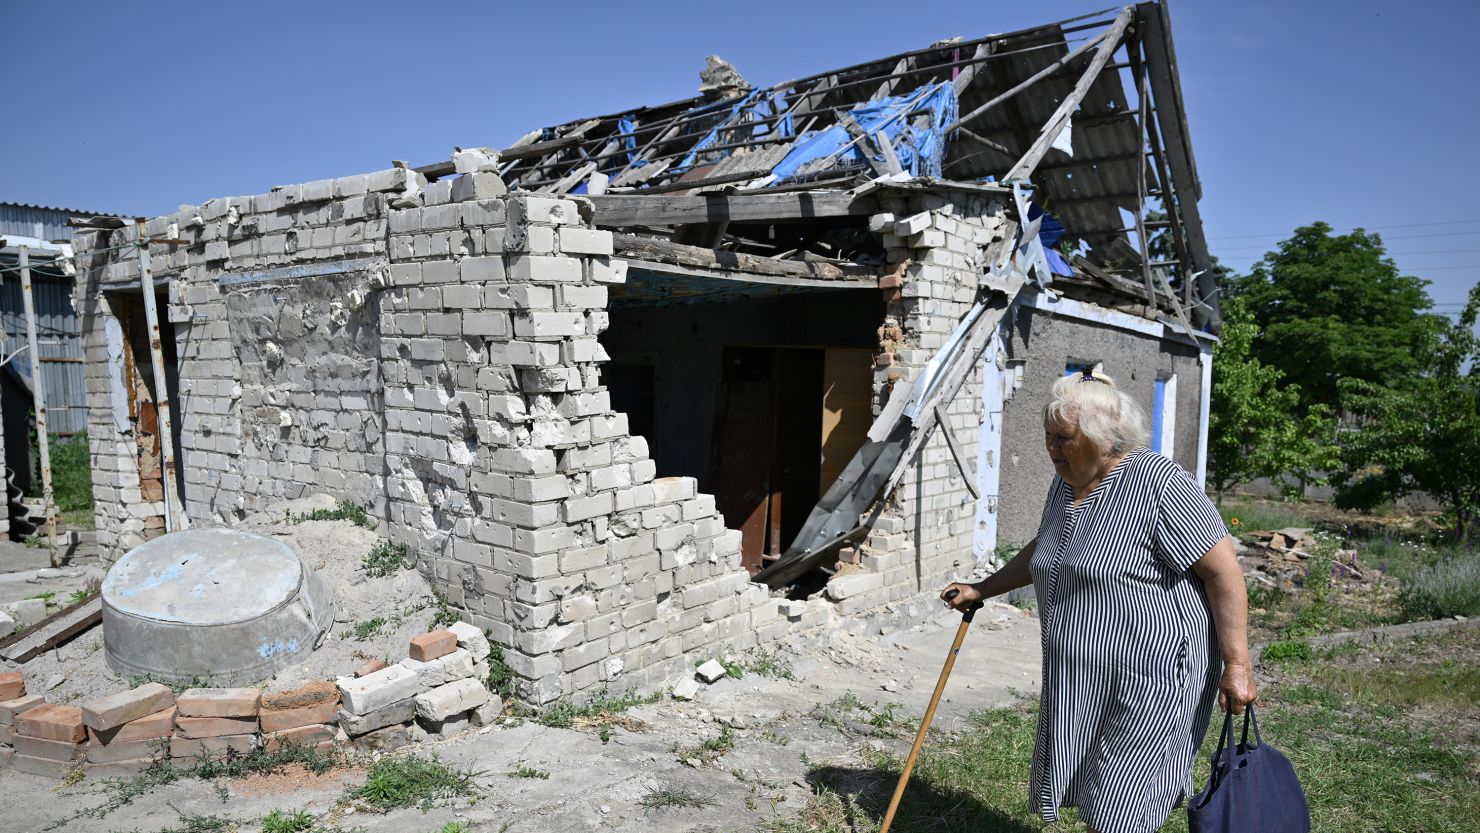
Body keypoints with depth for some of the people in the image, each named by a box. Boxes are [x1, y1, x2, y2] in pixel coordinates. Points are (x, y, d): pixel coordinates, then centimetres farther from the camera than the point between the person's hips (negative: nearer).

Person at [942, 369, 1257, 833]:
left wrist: (1237, 665, -17)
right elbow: (1040, 553, 24)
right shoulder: (1064, 486, 8)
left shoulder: (1158, 483, -17)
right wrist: (980, 590, 24)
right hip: (1079, 678, 8)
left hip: (1149, 678, -8)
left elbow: (1222, 571, -16)